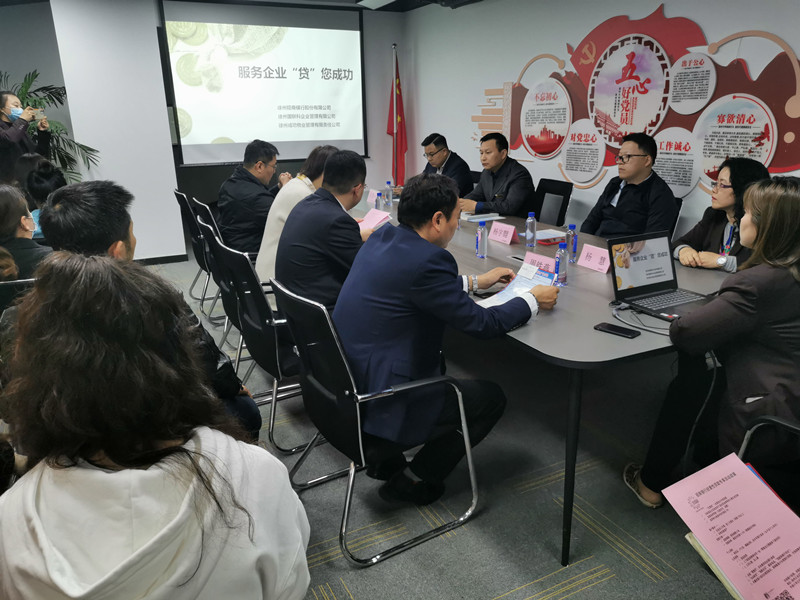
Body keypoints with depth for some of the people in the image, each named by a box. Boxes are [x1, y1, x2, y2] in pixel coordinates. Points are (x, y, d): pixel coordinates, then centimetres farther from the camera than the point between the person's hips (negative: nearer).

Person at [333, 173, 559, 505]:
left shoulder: (382, 237, 3)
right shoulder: (427, 259, -24)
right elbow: (481, 323, -16)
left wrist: (476, 281, 23)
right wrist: (533, 299, 1)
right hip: (377, 403, -9)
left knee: (435, 360, 33)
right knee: (491, 397, 7)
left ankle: (382, 454, 27)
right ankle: (412, 481, 14)